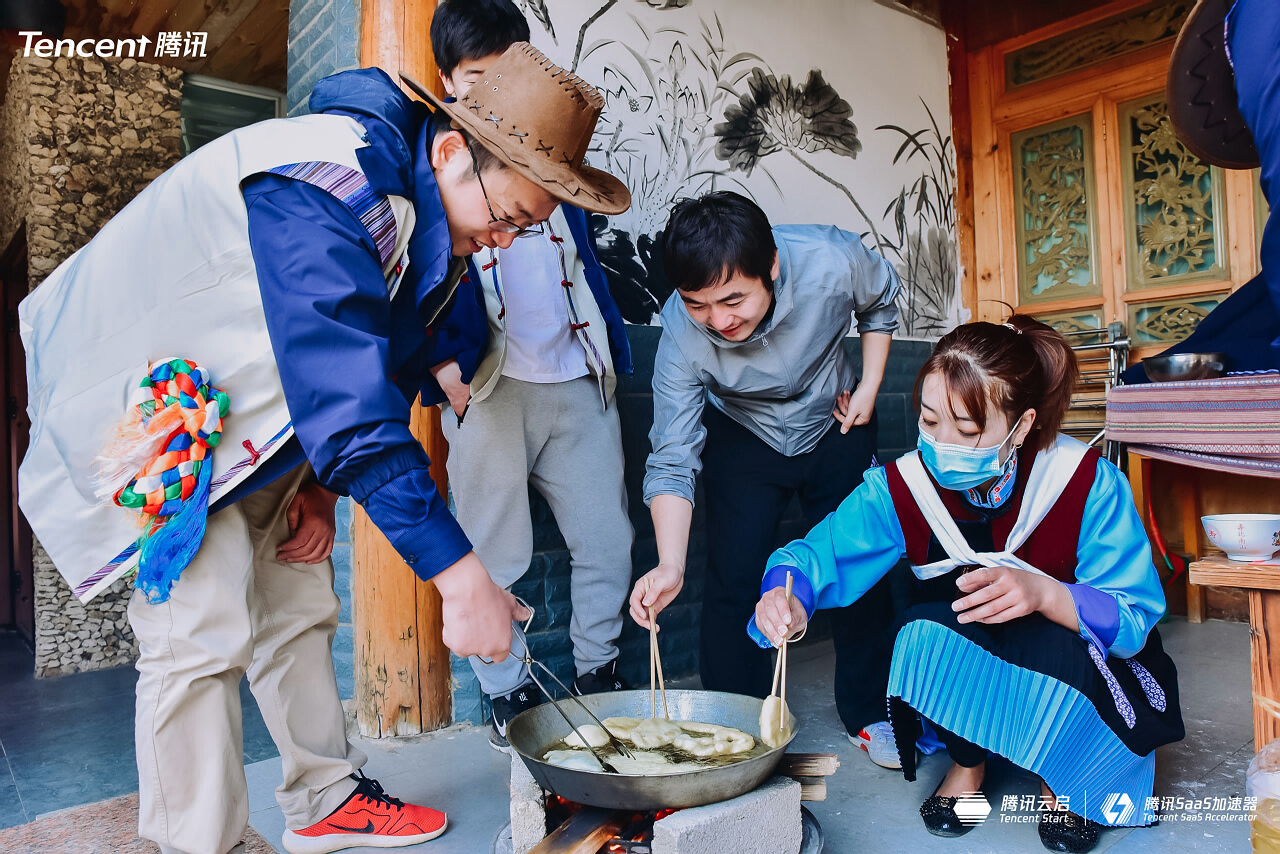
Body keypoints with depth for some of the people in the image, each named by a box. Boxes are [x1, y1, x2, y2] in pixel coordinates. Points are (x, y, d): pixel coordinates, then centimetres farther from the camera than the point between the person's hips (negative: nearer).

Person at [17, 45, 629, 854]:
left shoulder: (436, 212, -5)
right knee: (203, 631, -12)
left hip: (258, 417, 8)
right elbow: (347, 398, -41)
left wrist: (320, 485, -1)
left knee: (299, 605, 11)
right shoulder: (324, 185, -34)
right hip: (154, 401, -8)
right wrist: (462, 578, -41)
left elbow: (382, 367, 4)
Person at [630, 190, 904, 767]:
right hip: (742, 438, -1)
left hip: (835, 425, 2)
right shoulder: (682, 336, -32)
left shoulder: (832, 261, -31)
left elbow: (880, 302, -4)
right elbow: (672, 459, -30)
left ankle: (869, 713, 25)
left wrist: (868, 387, -9)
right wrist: (670, 565, -42)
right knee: (734, 579, -8)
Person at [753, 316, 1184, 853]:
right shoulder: (902, 487, -18)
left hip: (1066, 665, -1)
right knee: (929, 629, -31)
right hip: (962, 668, 1)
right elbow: (817, 554, -18)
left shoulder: (1089, 484, -23)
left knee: (1056, 644, -35)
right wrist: (786, 596, -42)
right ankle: (967, 761, 2)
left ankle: (1062, 776, 1)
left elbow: (1134, 618, -22)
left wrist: (1043, 593, -43)